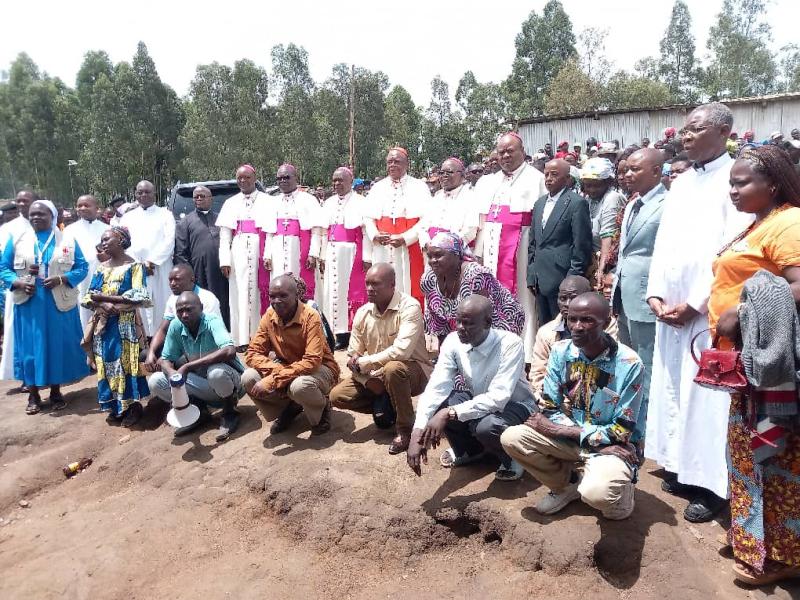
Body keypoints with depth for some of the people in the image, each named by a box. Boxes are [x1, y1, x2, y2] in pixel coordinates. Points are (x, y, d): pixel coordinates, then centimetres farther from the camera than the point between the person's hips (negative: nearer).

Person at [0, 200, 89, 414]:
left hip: (59, 304, -1)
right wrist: (18, 283, -13)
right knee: (29, 345, 5)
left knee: (58, 345, 5)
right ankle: (33, 394, 15)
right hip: (28, 304, 1)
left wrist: (60, 279, -16)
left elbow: (82, 267, -1)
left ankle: (56, 391, 18)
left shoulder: (67, 240, 3)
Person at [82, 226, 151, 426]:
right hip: (103, 323, 5)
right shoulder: (101, 268, 12)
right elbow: (88, 297, 7)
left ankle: (134, 405, 6)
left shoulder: (134, 266, -3)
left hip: (125, 324, -5)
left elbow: (137, 298, -14)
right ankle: (116, 406, 17)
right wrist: (104, 305, -15)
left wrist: (103, 297, -12)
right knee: (107, 364, 7)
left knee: (127, 363, -5)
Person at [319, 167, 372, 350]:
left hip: (352, 253, -5)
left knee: (353, 291, -4)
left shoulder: (360, 202, -1)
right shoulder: (329, 203, 16)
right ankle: (340, 335, 9)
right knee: (333, 291, 4)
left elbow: (367, 232, -6)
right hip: (332, 253, 6)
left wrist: (367, 258, -12)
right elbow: (324, 232, 15)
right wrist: (323, 257, 10)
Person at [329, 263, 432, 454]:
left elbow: (401, 351, -33)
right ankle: (384, 407, 12)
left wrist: (363, 363, -23)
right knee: (337, 396, -9)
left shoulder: (409, 307, -21)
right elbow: (352, 357, 0)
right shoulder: (362, 313, -2)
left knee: (393, 368, -39)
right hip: (374, 376, 6)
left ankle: (405, 428, -16)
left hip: (412, 370, -5)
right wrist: (368, 380, -18)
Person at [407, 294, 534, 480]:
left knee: (485, 426, -36)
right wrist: (417, 433, -35)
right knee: (437, 404, -21)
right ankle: (468, 450, 9)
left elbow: (498, 398, -36)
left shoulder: (510, 344, -29)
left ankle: (511, 456, 1)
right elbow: (436, 388, -23)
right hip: (477, 401, 5)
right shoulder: (453, 341, -16)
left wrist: (449, 413, -41)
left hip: (513, 405, -5)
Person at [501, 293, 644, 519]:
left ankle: (619, 480, 5)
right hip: (569, 437, 4)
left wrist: (560, 430, -18)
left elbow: (621, 432, -16)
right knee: (511, 438, -17)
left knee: (597, 493, -34)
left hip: (612, 445, -4)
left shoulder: (629, 363, -20)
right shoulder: (560, 351, -9)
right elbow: (550, 409, -5)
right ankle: (567, 484, 7)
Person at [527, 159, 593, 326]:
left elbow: (581, 246, -10)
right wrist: (531, 275, 11)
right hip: (540, 280, 7)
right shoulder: (539, 203, 15)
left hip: (562, 281, -7)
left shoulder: (577, 203, -7)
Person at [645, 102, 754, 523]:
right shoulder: (680, 183, 16)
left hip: (708, 310, -7)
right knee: (672, 389, 11)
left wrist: (695, 302, -14)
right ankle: (681, 466, 23)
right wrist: (656, 293, 2)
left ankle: (712, 482, 9)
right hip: (671, 307, 7)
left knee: (706, 395, -3)